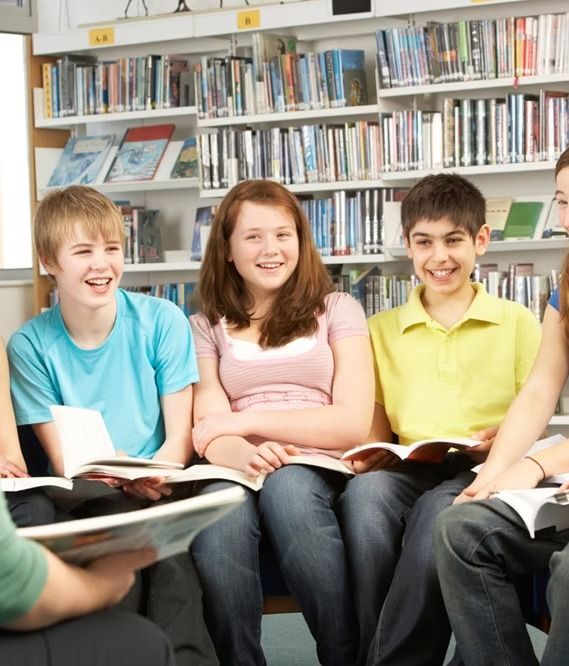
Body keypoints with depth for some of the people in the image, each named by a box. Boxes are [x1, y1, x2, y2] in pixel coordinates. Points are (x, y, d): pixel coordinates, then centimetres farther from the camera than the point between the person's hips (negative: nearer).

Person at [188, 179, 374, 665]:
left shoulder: (337, 310, 12)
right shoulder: (206, 327, 17)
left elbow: (354, 423, 0)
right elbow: (208, 430, 2)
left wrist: (246, 420, -6)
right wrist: (242, 455, -23)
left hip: (319, 472, -1)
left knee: (286, 488, -37)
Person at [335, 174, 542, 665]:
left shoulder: (517, 322, 14)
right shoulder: (381, 330, 21)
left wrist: (503, 438, -10)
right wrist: (369, 453, -2)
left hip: (481, 475, -2)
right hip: (405, 471, 2)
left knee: (440, 511, -38)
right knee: (364, 491, -35)